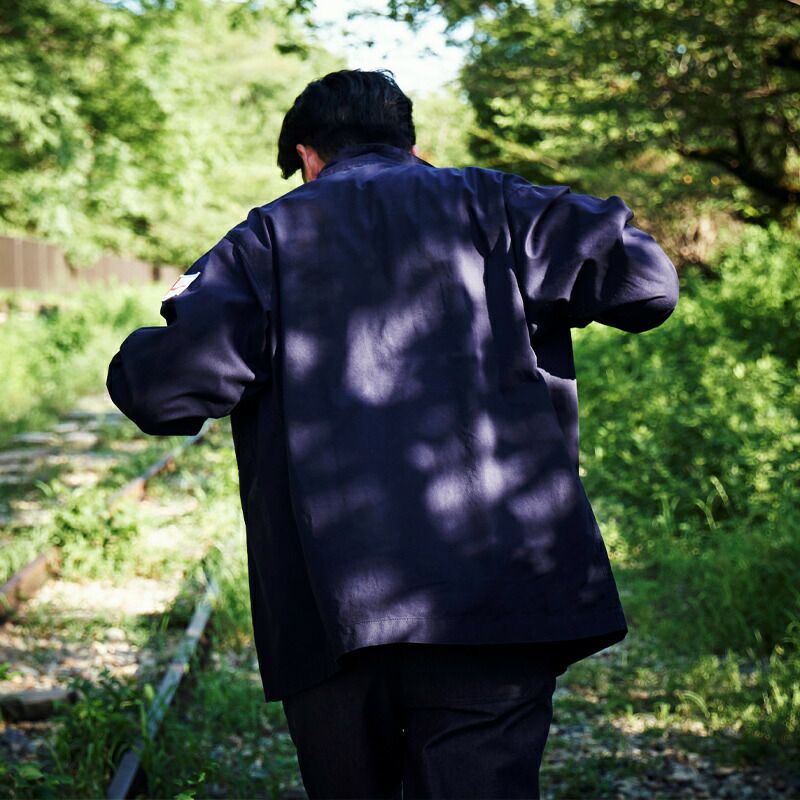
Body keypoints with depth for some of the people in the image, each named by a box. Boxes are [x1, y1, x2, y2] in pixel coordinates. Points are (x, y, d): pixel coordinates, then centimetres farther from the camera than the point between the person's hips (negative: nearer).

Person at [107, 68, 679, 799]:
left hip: (329, 616, 1)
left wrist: (158, 330, 22)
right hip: (496, 598, -1)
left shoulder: (271, 235, 11)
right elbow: (646, 279, 1)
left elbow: (169, 383, -2)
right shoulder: (486, 206, 11)